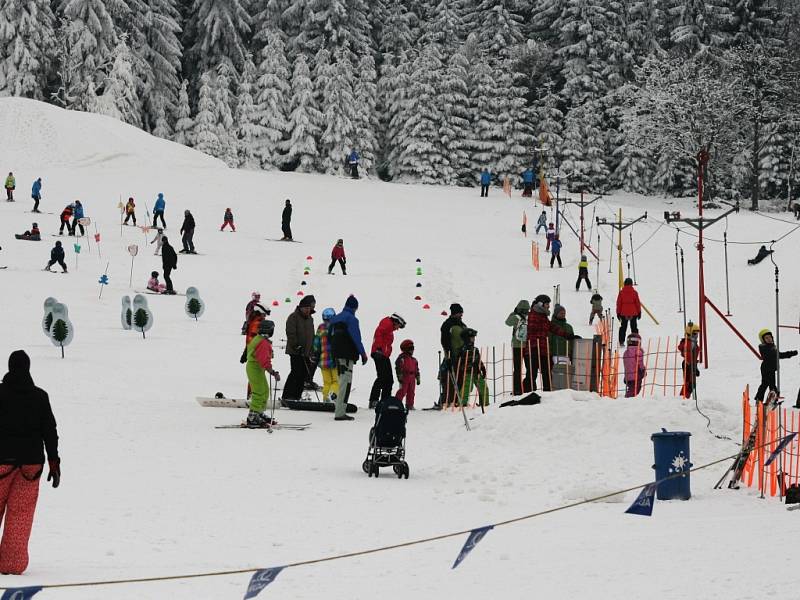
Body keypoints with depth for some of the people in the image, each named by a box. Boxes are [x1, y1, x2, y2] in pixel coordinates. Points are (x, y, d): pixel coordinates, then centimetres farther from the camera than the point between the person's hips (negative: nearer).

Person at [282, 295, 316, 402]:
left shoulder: (310, 318, 19)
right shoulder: (293, 317, -7)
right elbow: (291, 334, -15)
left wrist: (312, 350, 20)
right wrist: (297, 346, -21)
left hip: (306, 353, 8)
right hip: (295, 352, -8)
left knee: (304, 374, 5)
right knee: (296, 373, -12)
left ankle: (296, 396, 11)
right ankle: (287, 396, -10)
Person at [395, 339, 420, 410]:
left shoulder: (414, 360, 19)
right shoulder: (401, 358, -4)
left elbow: (416, 370, 23)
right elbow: (398, 368, -9)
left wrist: (418, 379, 19)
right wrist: (400, 377, -15)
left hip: (412, 378, 7)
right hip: (404, 377, -7)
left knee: (411, 392, 6)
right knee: (402, 391, -10)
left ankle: (409, 405, 12)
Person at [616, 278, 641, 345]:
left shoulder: (621, 292, -3)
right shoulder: (634, 292, -6)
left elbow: (618, 303, -1)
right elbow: (638, 303, -2)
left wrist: (618, 313, 7)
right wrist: (639, 312, 7)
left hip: (624, 313, 1)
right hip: (633, 313, -1)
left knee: (623, 327, 11)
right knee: (634, 327, 6)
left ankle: (621, 342, 6)